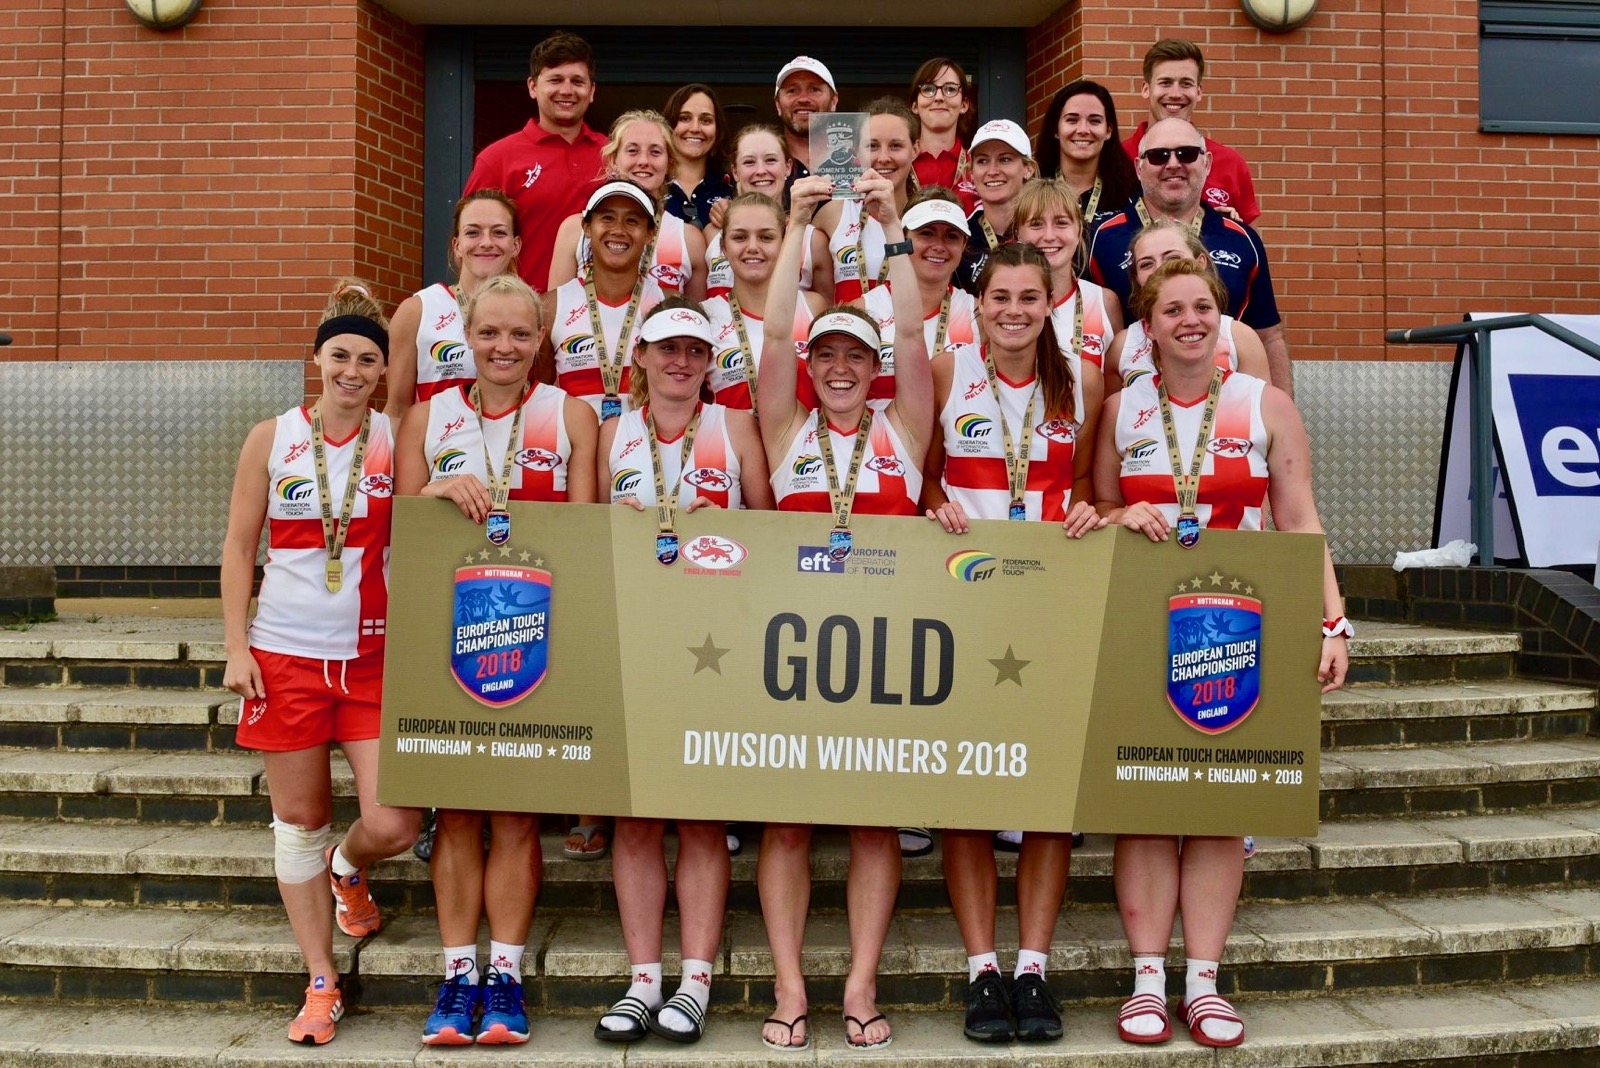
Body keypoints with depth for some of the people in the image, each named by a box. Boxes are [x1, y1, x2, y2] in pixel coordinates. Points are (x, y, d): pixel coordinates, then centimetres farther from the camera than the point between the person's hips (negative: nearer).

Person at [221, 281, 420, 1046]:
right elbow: (239, 546, 5)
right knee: (300, 821, 8)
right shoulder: (272, 438, 3)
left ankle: (347, 867, 31)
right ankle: (321, 984, 22)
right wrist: (236, 646, -1)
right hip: (286, 653, 0)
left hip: (373, 655, 0)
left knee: (393, 825, -7)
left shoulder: (397, 441, 2)